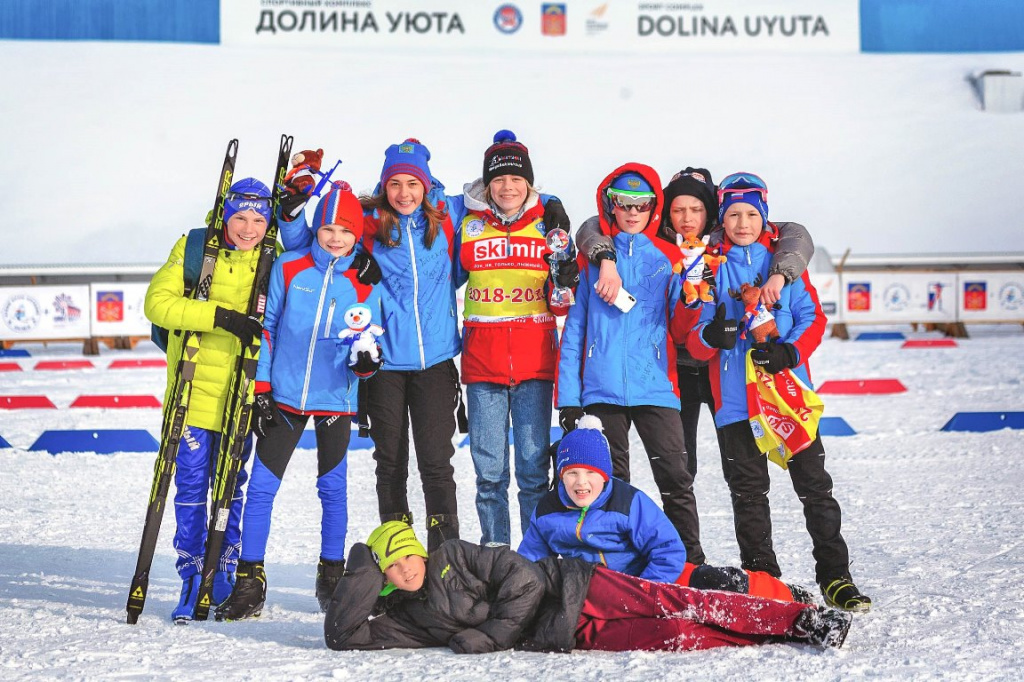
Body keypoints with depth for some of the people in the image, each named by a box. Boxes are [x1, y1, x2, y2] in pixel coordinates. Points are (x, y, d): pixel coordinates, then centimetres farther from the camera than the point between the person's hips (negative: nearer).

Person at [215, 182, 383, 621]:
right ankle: (249, 582, 6)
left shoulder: (364, 286, 0)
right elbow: (266, 326, 4)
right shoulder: (288, 268, -1)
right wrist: (260, 386, 1)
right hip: (284, 396, 0)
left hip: (335, 401, 0)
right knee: (261, 486, -2)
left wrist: (366, 362, -22)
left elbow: (365, 348, 2)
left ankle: (331, 578, 22)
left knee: (333, 488, 8)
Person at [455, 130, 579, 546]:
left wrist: (565, 285, -12)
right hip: (482, 361, 1)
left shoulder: (548, 226, 8)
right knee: (489, 469, 2)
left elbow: (559, 307, 10)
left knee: (534, 465, -1)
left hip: (535, 360, 0)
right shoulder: (468, 226, 7)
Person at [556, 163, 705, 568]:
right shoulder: (593, 257, 10)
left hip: (655, 387, -1)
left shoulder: (668, 258, 9)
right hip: (602, 390, 1)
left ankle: (692, 563, 1)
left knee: (675, 480, -7)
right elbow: (574, 329, 8)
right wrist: (568, 397, 2)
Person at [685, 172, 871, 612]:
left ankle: (835, 578, 6)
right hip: (736, 398, 0)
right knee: (748, 493, 4)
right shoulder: (711, 267, 7)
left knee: (814, 485, -1)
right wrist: (710, 336, -21)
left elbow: (813, 317, 3)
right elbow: (693, 341, 3)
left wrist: (789, 352, -16)